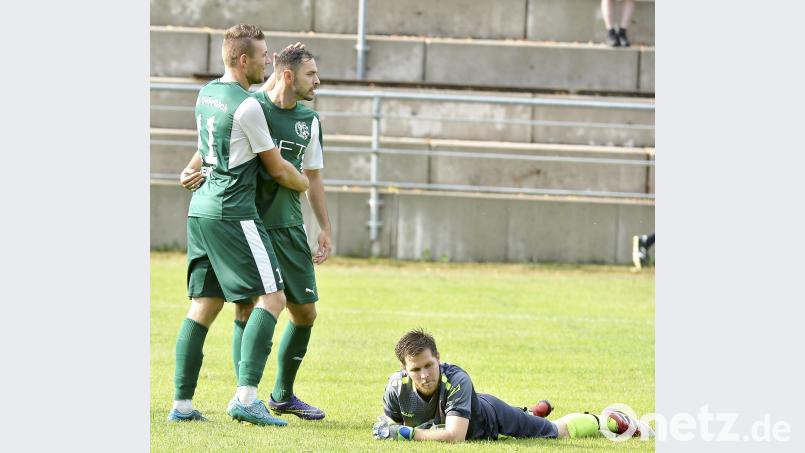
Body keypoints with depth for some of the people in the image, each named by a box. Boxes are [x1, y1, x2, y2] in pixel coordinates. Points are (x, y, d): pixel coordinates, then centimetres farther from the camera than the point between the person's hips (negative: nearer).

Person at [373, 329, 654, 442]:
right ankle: (536, 411, 69)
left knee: (559, 431, 16)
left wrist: (408, 433, -48)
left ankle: (611, 421, 41)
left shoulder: (456, 380, -45)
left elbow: (455, 436, -52)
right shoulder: (397, 387, -32)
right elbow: (386, 429, -14)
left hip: (490, 419, -5)